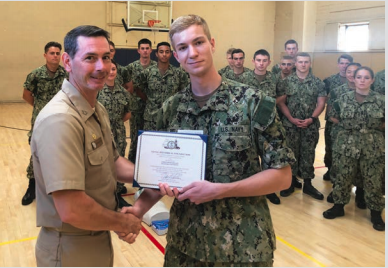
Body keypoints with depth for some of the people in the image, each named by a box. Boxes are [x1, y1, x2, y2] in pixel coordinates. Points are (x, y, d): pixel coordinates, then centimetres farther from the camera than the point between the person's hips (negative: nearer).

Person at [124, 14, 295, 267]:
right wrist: (141, 206, -11)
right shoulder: (170, 110, 0)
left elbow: (282, 176, -11)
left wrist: (218, 190, -19)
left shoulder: (254, 103, -12)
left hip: (244, 244, -3)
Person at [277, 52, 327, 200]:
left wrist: (311, 119, -10)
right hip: (290, 124, -1)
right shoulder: (286, 82, 1)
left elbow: (321, 103, 2)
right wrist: (291, 119, -9)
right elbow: (281, 102, 0)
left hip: (311, 125, 1)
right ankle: (290, 183, 18)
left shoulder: (318, 82, 3)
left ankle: (307, 184, 18)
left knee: (308, 153, 7)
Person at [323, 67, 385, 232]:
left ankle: (375, 213, 22)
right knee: (343, 177, 10)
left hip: (373, 147, -1)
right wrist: (346, 125, 3)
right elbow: (333, 116, 10)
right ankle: (339, 206, 26)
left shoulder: (381, 100, -3)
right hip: (347, 145, 1)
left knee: (373, 180, 6)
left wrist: (374, 128, -3)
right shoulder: (343, 99, 0)